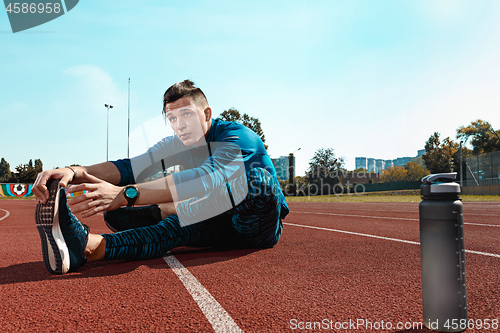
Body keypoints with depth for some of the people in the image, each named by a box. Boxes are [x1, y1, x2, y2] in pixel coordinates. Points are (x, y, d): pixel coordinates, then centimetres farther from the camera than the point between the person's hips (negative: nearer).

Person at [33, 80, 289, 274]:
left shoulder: (238, 136, -23)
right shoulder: (177, 146, -2)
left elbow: (206, 180, -43)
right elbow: (130, 168, -17)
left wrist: (126, 195, -53)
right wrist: (75, 173, -37)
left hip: (262, 226, -5)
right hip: (225, 229, 6)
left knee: (249, 174, -35)